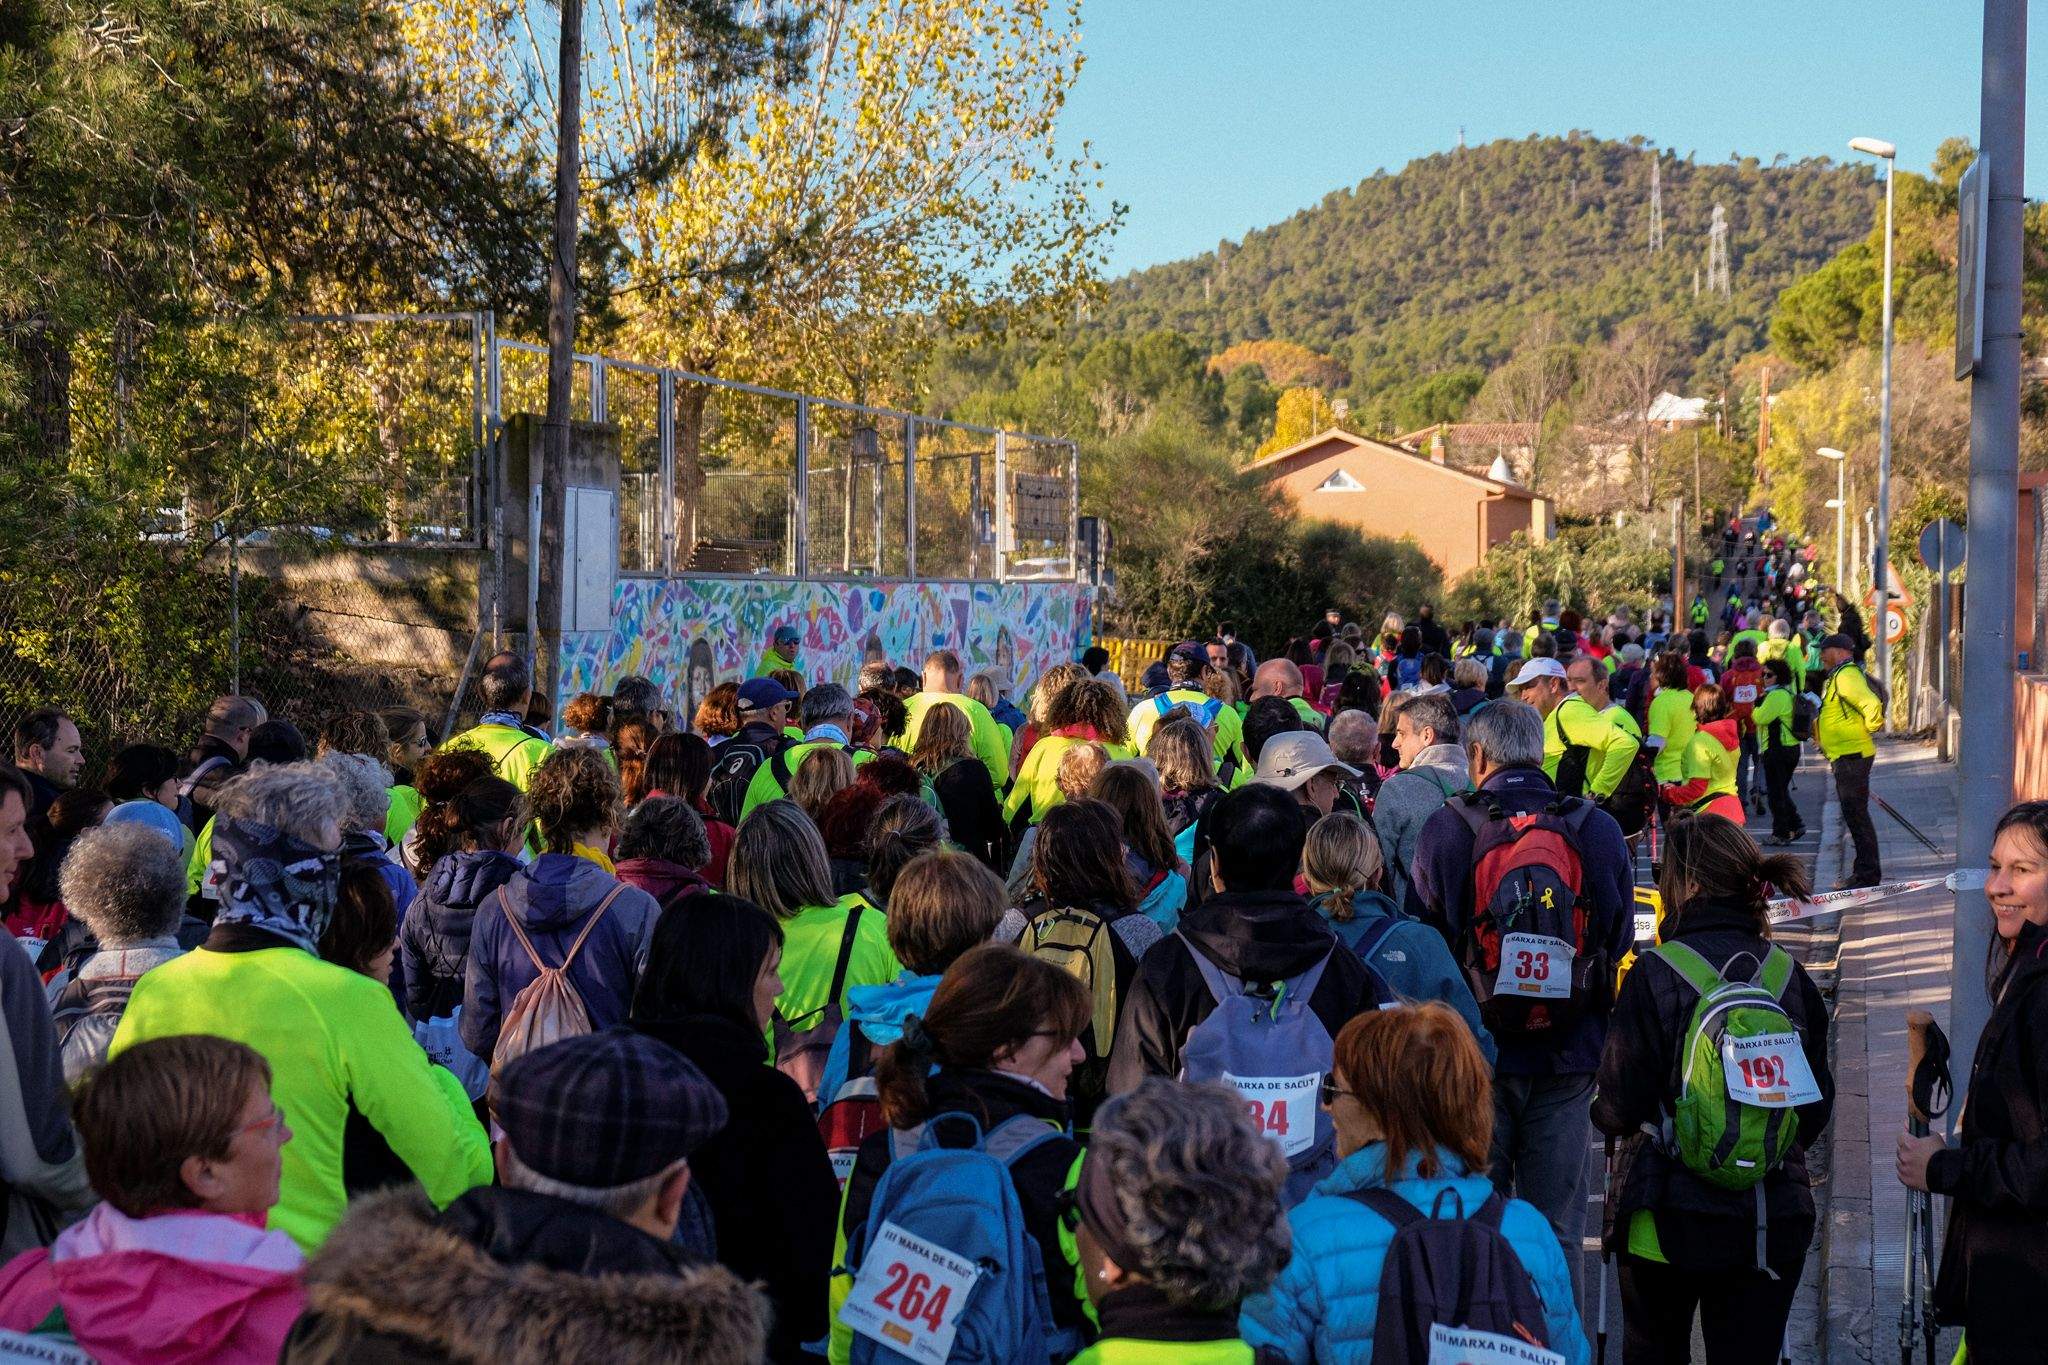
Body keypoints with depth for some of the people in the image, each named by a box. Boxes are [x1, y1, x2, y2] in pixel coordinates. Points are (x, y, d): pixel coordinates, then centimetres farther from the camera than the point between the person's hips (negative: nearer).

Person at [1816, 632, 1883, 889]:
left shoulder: (1846, 675, -16)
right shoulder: (1840, 676, 18)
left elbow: (1872, 705, -28)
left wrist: (1871, 727, -12)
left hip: (1851, 756, -11)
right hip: (1846, 755, 11)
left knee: (1856, 814, -8)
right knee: (1854, 814, 15)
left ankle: (1867, 874, -6)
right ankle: (1865, 871, 21)